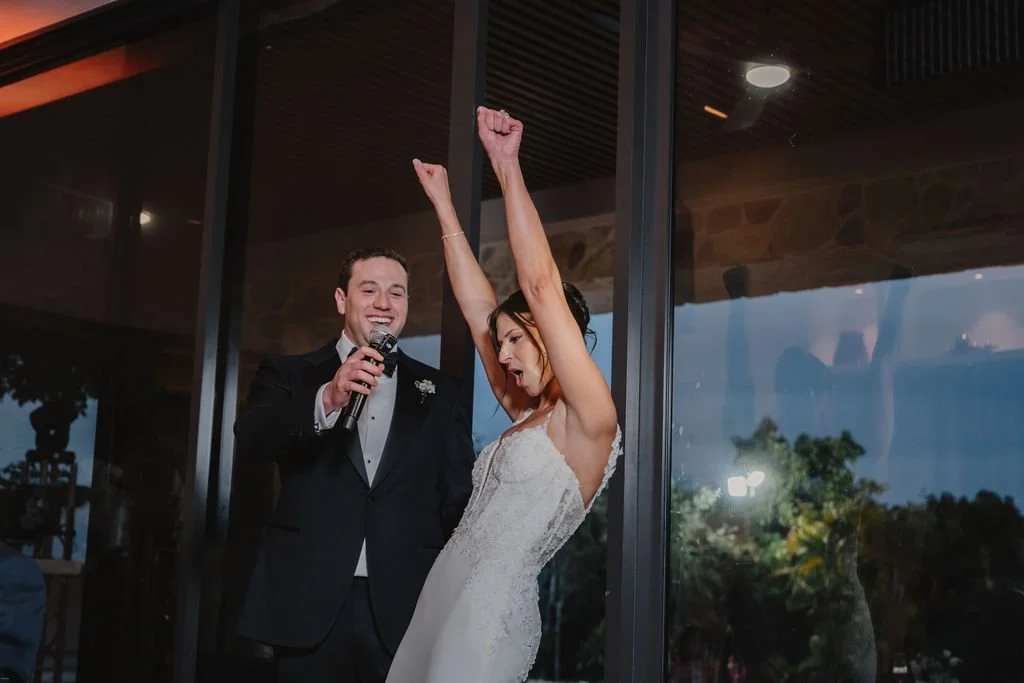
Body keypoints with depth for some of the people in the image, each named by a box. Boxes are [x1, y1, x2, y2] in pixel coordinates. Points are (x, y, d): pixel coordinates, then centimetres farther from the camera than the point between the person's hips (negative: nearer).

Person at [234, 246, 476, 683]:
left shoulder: (440, 393, 12)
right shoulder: (291, 376, 8)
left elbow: (460, 500, 8)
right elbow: (250, 440, -12)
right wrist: (327, 400, -27)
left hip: (405, 610, 1)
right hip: (308, 606, -1)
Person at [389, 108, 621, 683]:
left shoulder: (586, 422, -7)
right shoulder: (526, 416, 15)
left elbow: (542, 287, -15)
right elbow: (478, 308, 19)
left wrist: (508, 167, -13)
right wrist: (443, 204, 22)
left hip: (488, 614, -8)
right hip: (443, 597, 8)